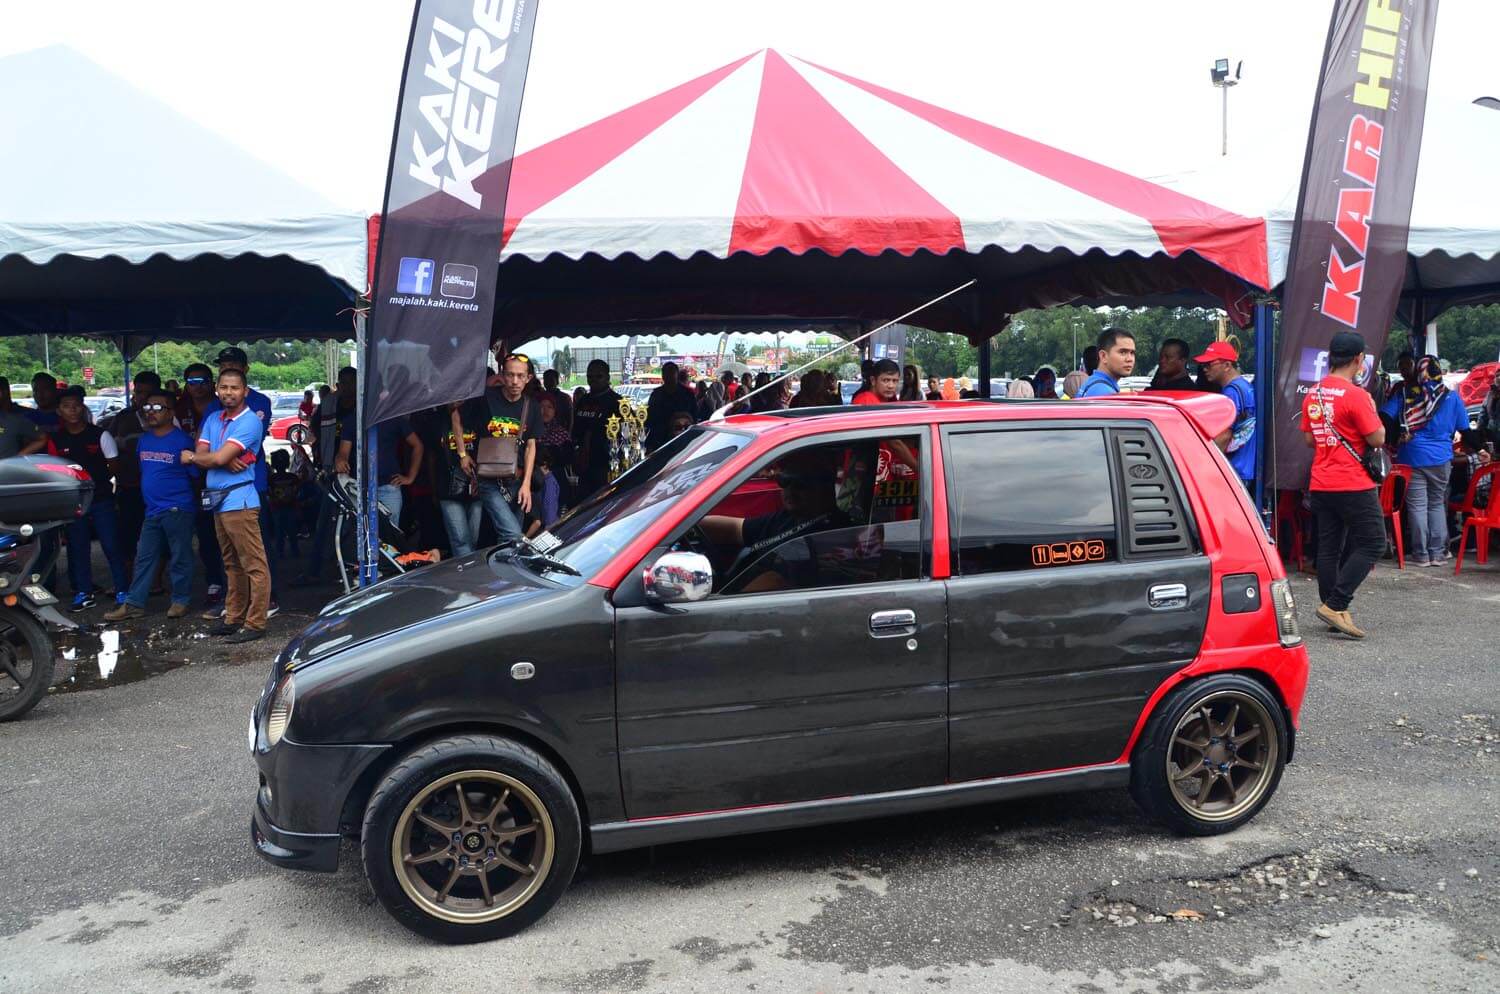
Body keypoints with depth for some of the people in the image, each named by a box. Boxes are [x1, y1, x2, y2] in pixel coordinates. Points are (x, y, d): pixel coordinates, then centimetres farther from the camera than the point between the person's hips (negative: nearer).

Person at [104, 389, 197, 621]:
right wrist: (148, 497, 19)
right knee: (144, 558, 8)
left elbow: (196, 476, -5)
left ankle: (181, 600, 13)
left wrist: (193, 504, -2)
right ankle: (134, 604, 12)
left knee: (180, 557, 2)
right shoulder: (143, 439, 12)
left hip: (178, 510, -7)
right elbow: (141, 470, 22)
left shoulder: (183, 440, -8)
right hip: (151, 510, 7)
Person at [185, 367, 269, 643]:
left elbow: (219, 457, -16)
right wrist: (226, 461, -13)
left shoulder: (249, 422, -9)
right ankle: (234, 617, 22)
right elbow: (201, 456, 6)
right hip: (218, 500, 9)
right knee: (232, 564, 15)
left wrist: (191, 456, 3)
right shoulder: (213, 419, 15)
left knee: (254, 564, -6)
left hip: (239, 500, -9)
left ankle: (255, 623, -5)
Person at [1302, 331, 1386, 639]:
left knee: (1329, 548, 10)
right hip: (1354, 485, -7)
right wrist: (1372, 413, 3)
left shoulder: (1312, 394, 7)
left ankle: (1333, 610, 16)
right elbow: (1377, 438, -12)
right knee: (1372, 544, 0)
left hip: (1321, 484, 7)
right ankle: (1335, 605, -7)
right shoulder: (1355, 394, -15)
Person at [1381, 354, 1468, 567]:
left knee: (1417, 506, 3)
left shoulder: (1403, 394, -2)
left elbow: (1385, 417, -9)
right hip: (1441, 459, 1)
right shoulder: (1451, 397, 2)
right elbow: (1464, 429, 8)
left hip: (1411, 459, -1)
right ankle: (1438, 552, 11)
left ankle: (1421, 554, 5)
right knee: (1437, 504, 12)